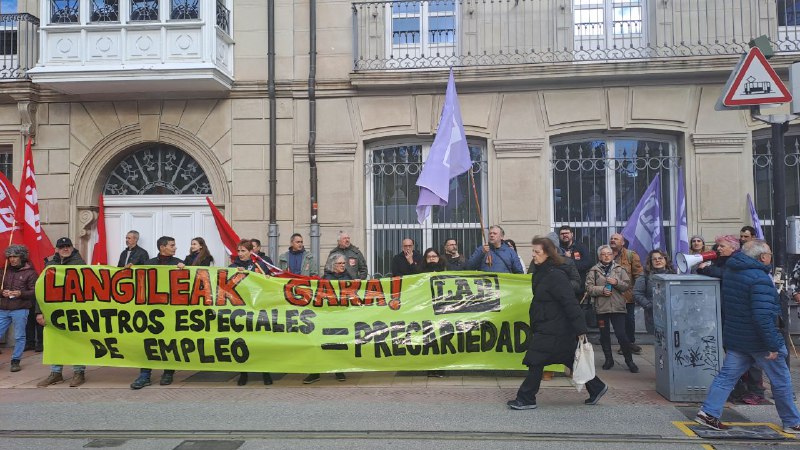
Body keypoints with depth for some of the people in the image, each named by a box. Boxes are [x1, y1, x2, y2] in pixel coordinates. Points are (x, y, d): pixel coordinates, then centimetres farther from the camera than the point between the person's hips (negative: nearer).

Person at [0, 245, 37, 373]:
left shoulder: (30, 272, 0)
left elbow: (34, 291, -3)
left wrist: (21, 293, -19)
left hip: (20, 310, -4)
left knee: (19, 337, 3)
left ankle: (15, 361, 13)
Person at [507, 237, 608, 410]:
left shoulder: (556, 276, -19)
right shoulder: (540, 274, 10)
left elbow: (570, 303, -22)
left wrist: (580, 329, -24)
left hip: (552, 330, -10)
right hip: (544, 327, 10)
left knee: (536, 361, -5)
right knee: (570, 360, 16)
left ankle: (526, 399, 5)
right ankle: (596, 388, 28)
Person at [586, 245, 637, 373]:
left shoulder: (620, 269, 8)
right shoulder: (594, 271, 4)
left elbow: (627, 285, 3)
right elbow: (589, 287, -2)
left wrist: (617, 283, -14)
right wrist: (601, 290, -15)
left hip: (618, 307, -1)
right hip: (601, 308, 1)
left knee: (621, 334, -4)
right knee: (604, 335, 9)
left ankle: (629, 360, 11)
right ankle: (609, 359, 24)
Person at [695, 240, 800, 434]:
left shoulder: (730, 272, 6)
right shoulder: (760, 279, -22)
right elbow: (763, 316, -27)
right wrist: (773, 345, -22)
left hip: (735, 338, 7)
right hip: (758, 340, -7)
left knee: (727, 375, 8)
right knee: (781, 381, 10)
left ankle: (708, 412, 2)